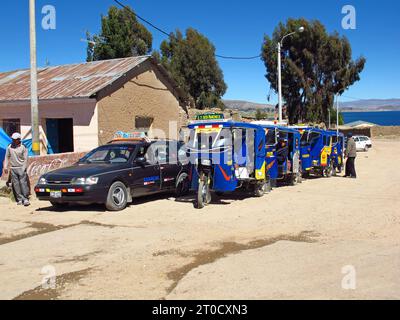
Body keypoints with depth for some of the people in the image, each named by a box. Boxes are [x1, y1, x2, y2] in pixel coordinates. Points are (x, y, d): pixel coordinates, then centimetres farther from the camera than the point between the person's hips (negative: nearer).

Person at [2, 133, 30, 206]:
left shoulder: (23, 148, -4)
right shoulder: (10, 147, 6)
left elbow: (25, 159, -3)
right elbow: (7, 157, 12)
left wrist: (23, 168, -9)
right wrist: (6, 167, 7)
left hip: (21, 168, -4)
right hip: (13, 168, 4)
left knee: (23, 183, -7)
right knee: (16, 184, 3)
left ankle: (26, 199, -4)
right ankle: (20, 199, 7)